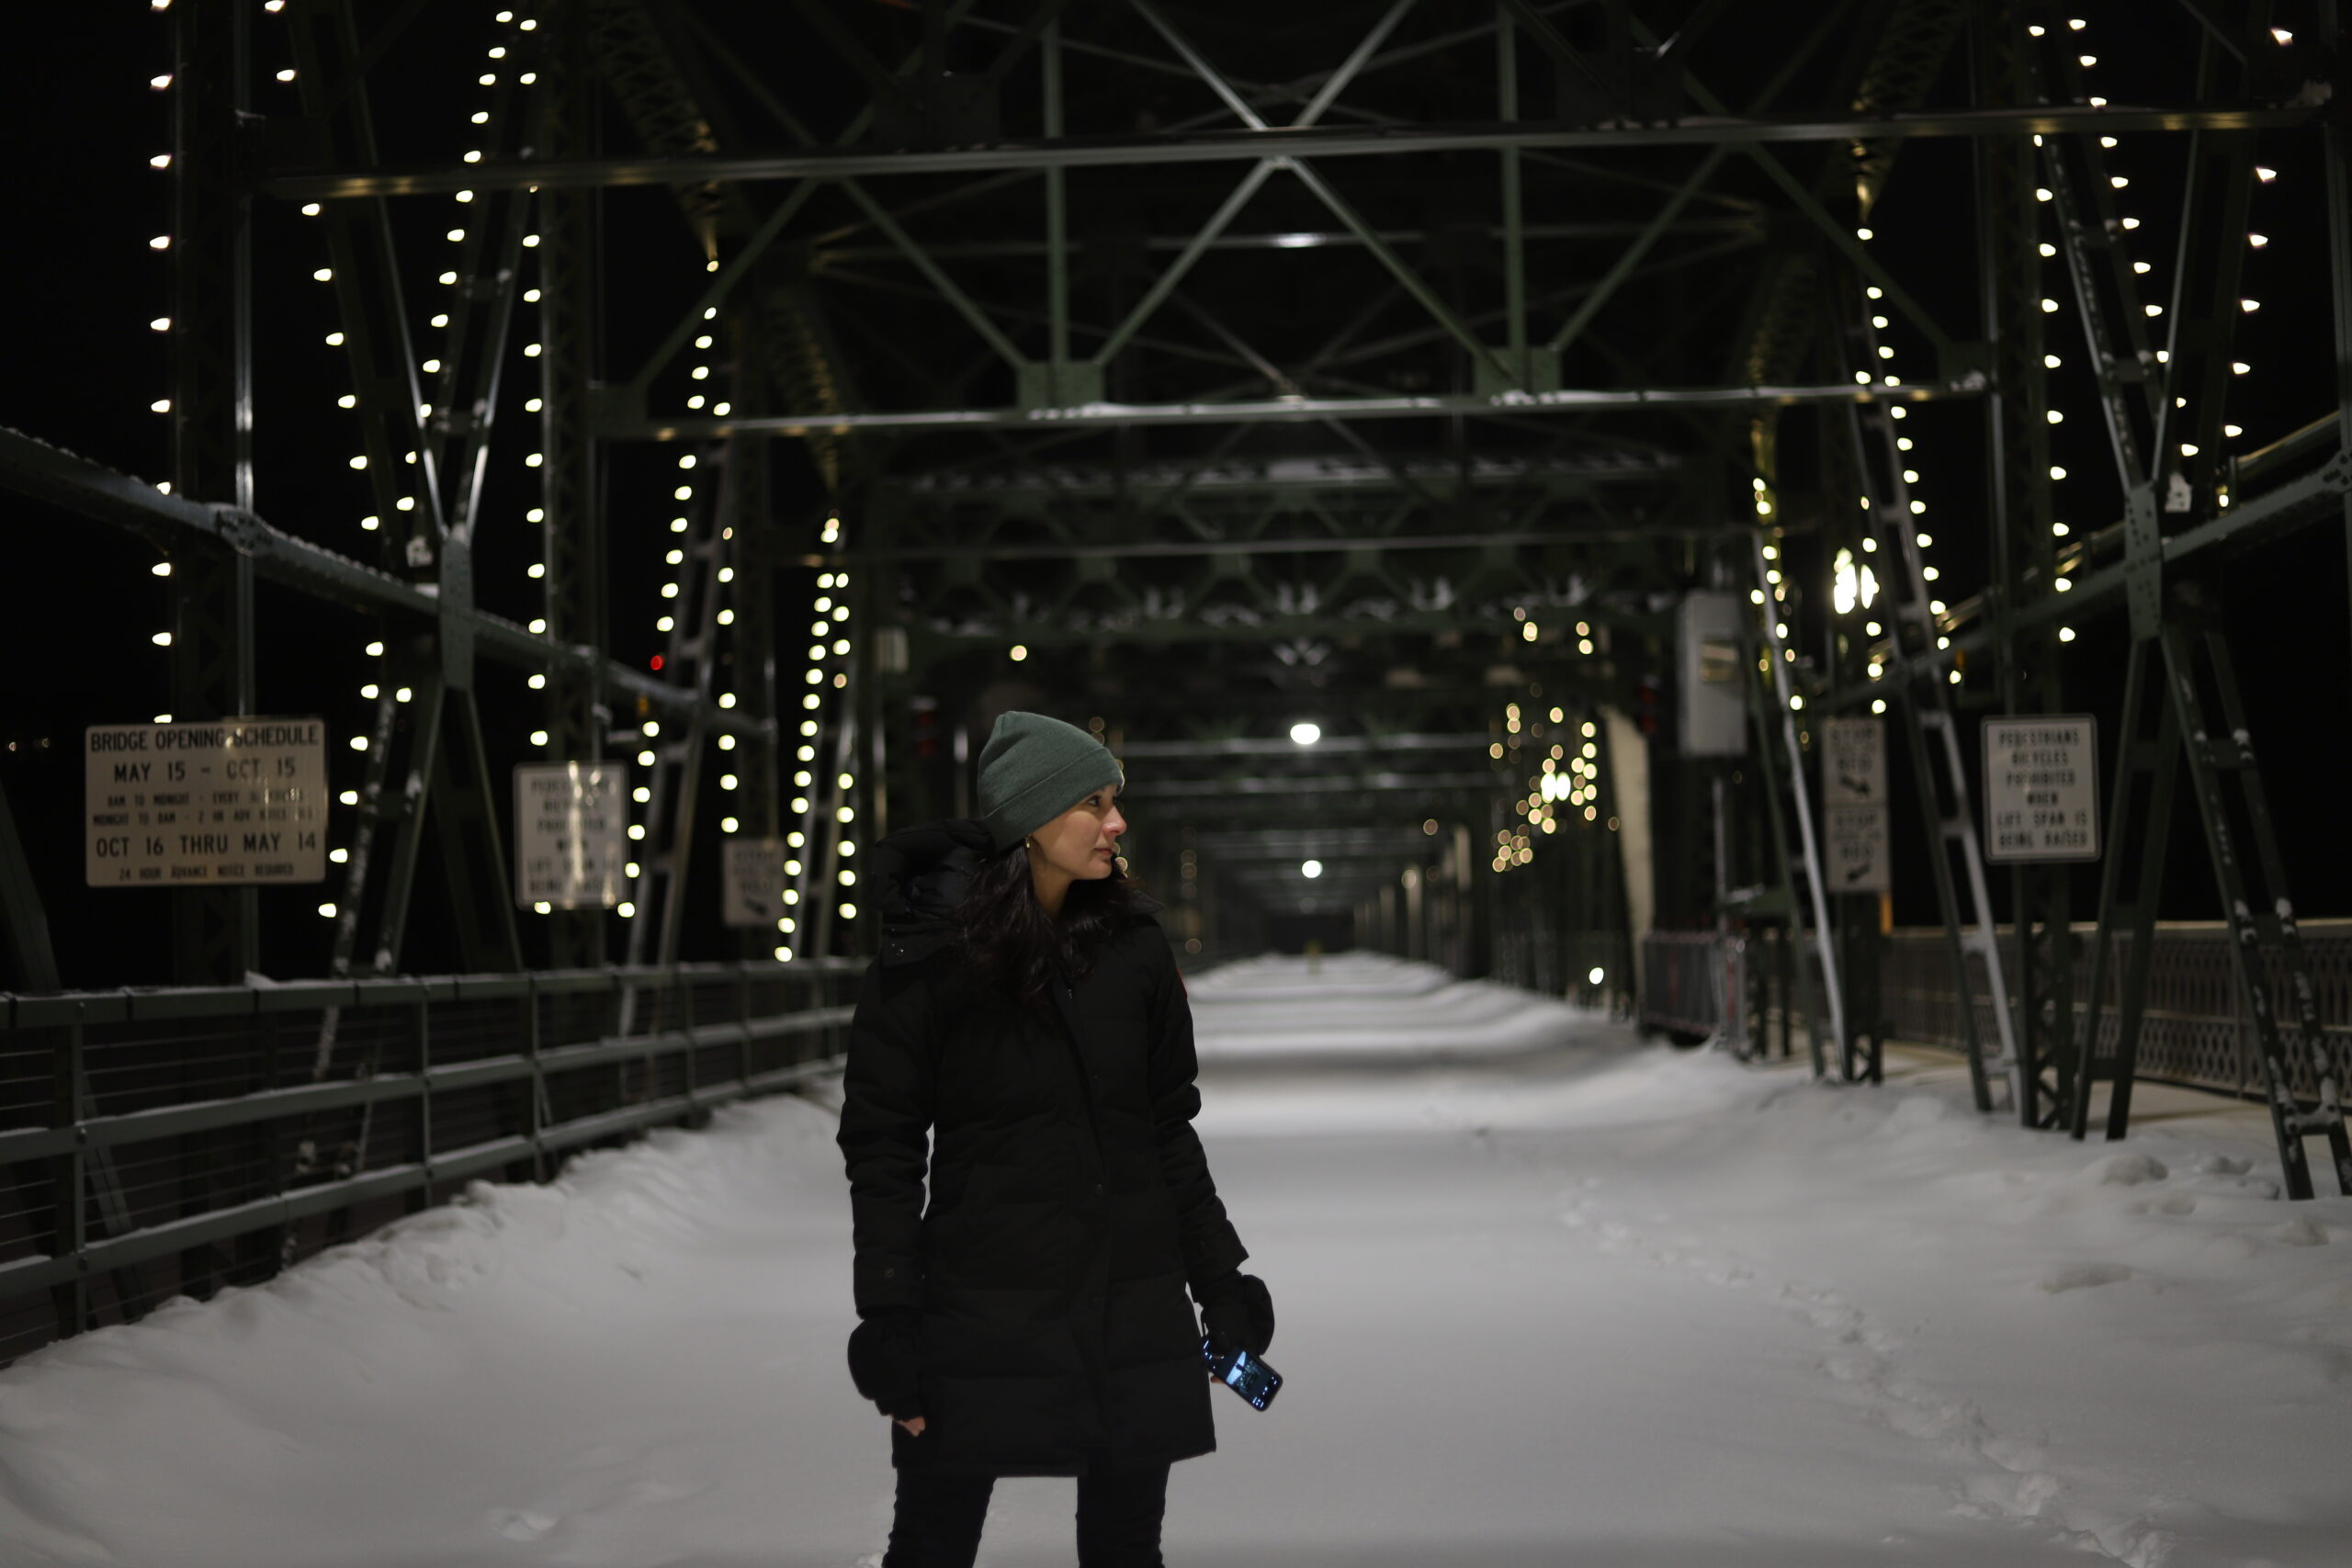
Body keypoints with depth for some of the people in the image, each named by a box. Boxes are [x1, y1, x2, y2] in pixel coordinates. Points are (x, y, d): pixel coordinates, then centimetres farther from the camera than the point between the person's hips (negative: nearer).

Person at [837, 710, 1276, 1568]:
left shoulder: (1133, 944, 5)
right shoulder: (926, 957, -7)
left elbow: (1169, 1130, 12)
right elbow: (882, 1152, -5)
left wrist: (1221, 1279, 12)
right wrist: (889, 1322, -10)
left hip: (1133, 1305, 4)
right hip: (981, 1312, -4)